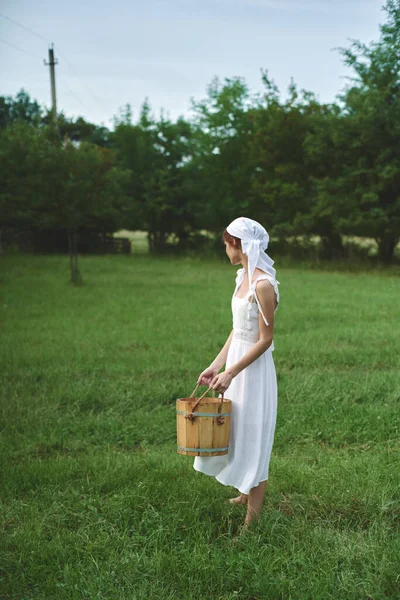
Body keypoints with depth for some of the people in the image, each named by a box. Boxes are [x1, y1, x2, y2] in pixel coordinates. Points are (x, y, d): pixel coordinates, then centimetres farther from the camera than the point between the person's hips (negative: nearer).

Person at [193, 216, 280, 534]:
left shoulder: (263, 285, -21)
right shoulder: (243, 277, 7)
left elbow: (265, 339, -20)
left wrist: (230, 372, -20)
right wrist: (216, 364, 6)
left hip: (254, 369, -9)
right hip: (236, 361, 9)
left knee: (252, 439, 1)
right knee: (235, 433, 22)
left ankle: (252, 522, 13)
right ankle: (246, 494, 43)